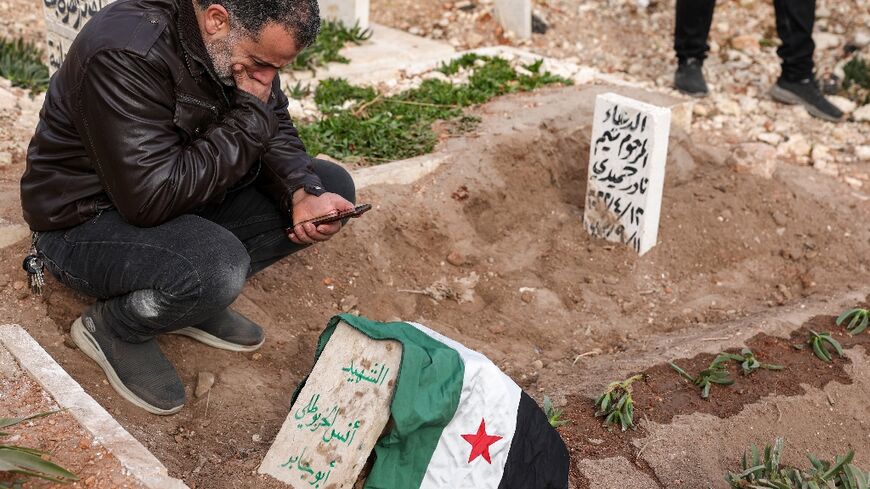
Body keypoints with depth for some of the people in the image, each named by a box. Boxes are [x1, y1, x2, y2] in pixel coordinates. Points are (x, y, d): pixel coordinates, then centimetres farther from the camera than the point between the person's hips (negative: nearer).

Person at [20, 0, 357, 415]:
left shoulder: (241, 40, -7)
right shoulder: (125, 56, -31)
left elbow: (276, 128, 3)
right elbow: (152, 198, -34)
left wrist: (303, 193, -18)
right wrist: (251, 117, -29)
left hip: (185, 195, 8)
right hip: (85, 221, -8)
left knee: (331, 186, -3)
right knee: (219, 265, -38)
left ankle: (198, 291, 2)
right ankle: (111, 328, -6)